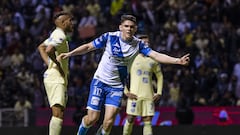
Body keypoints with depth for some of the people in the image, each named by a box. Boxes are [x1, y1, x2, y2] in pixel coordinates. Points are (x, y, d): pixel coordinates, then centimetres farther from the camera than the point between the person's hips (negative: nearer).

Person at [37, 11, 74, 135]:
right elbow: (49, 50, -29)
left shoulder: (56, 34, 19)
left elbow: (41, 47, 32)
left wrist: (49, 64, 20)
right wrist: (58, 65, -17)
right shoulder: (60, 36, -12)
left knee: (58, 114, 11)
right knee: (58, 114, -20)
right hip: (55, 78, -11)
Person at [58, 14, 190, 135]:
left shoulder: (138, 44, -4)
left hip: (117, 87, 1)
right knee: (92, 118, -5)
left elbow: (156, 55, -10)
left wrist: (178, 60, -22)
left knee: (109, 122, -12)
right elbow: (88, 47, -1)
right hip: (100, 82, -1)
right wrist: (69, 54, -9)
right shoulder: (109, 37, -9)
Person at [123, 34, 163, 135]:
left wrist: (159, 92, 9)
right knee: (130, 119, -2)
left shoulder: (153, 60, 13)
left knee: (148, 121, -3)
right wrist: (126, 92, -6)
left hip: (149, 96, 3)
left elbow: (159, 76, 21)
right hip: (134, 95, -3)